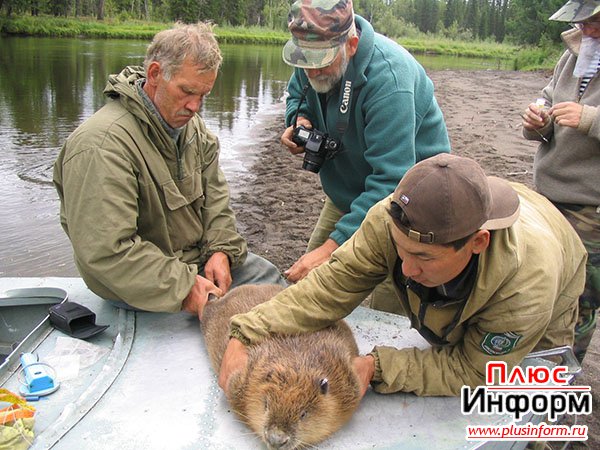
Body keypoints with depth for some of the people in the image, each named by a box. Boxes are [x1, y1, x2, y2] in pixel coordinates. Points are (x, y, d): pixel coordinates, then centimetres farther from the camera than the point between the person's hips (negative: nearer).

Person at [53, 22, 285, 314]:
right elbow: (105, 252, -33)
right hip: (138, 282, -8)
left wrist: (221, 249, -10)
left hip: (197, 253, 8)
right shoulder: (102, 146, -30)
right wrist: (184, 287, -31)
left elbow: (214, 192, 5)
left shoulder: (189, 123, 0)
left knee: (266, 275, 13)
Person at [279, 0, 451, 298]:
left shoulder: (388, 77, -35)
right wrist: (299, 119, -12)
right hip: (346, 191, 7)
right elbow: (296, 95, 13)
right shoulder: (315, 52, -11)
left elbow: (392, 183, -37)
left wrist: (333, 246, -41)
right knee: (311, 276, 9)